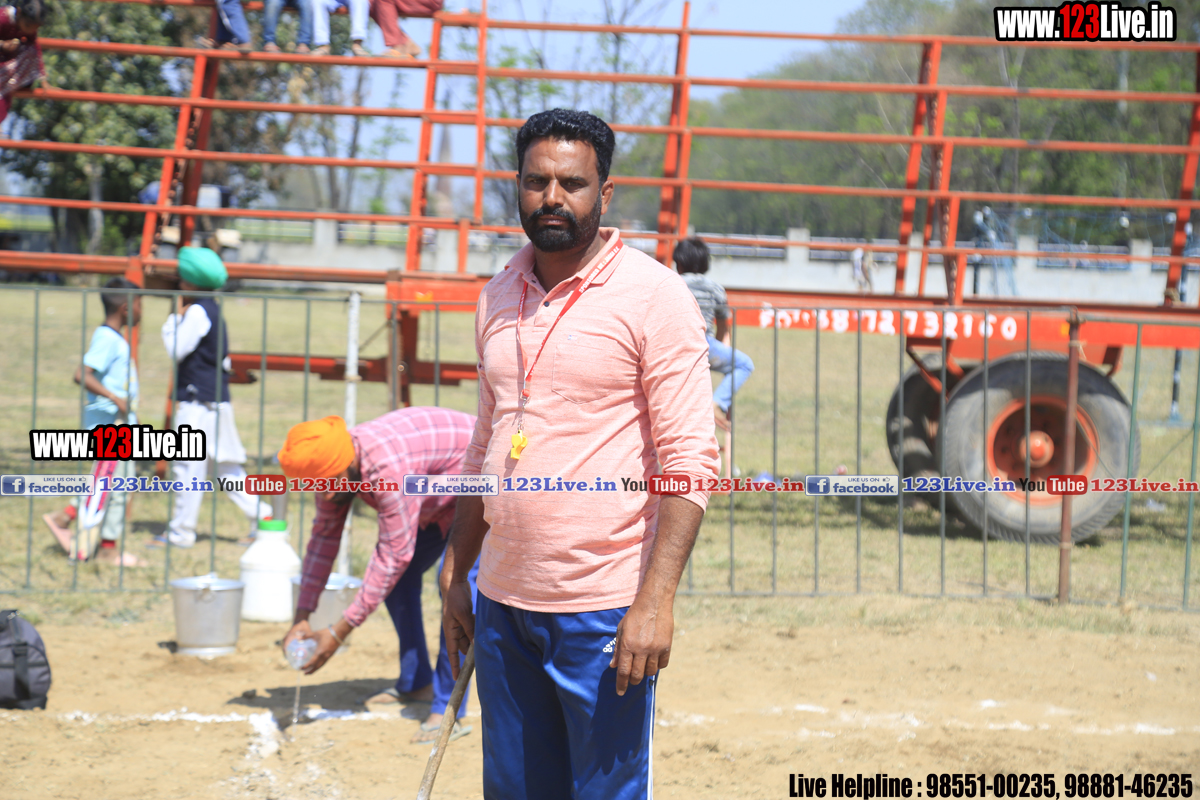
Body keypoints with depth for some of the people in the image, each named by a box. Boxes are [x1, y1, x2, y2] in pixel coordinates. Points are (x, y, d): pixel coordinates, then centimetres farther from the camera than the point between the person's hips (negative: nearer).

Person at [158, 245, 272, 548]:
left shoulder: (197, 312, -13)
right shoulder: (213, 310, 16)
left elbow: (177, 350, -15)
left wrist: (173, 320, -5)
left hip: (198, 400, -10)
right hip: (216, 396, 10)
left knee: (189, 466, -6)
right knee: (226, 467, 12)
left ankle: (181, 531, -4)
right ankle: (260, 514, 9)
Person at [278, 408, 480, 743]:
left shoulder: (389, 468, -39)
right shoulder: (334, 466, -12)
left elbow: (393, 554, -33)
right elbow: (324, 536, -1)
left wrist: (338, 633, -30)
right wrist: (301, 617, -6)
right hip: (440, 499, 9)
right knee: (399, 576, 8)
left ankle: (449, 709, -22)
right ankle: (415, 682, 23)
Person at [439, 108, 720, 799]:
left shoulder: (654, 295, -8)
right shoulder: (500, 296, 12)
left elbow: (690, 461, -12)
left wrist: (655, 600, -20)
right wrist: (456, 577, 18)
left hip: (604, 611, -6)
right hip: (504, 604, 6)